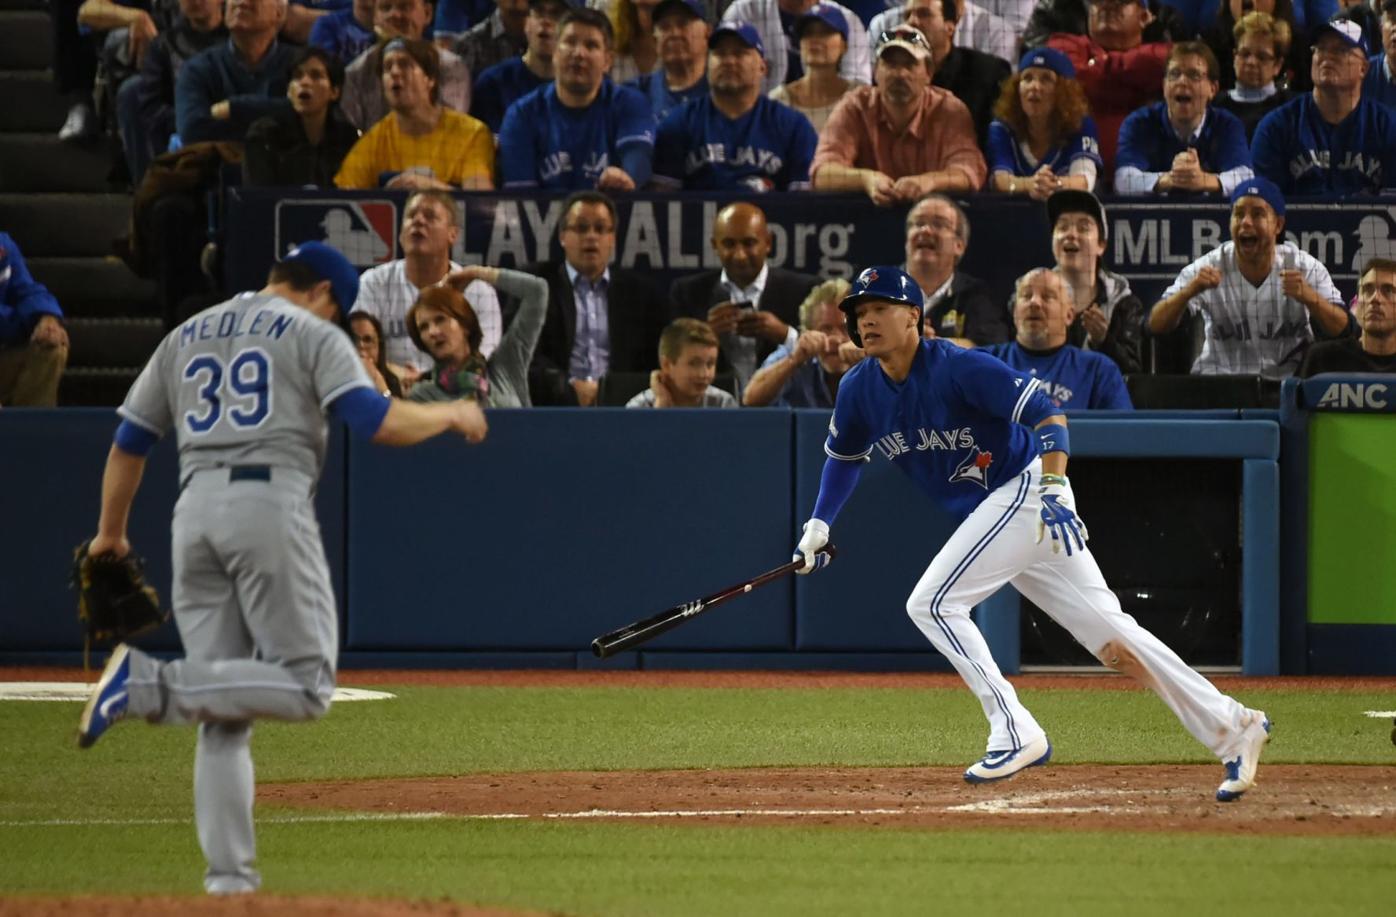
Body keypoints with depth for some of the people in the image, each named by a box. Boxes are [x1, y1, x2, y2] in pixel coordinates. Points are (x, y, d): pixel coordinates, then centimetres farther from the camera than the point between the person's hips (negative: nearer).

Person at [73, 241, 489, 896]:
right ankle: (151, 686, -22)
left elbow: (127, 444, 22)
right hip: (272, 504, -6)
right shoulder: (312, 334, 7)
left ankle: (228, 869, -2)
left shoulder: (186, 337, 22)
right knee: (305, 684, -5)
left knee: (225, 709, 8)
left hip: (194, 511, 6)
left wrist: (110, 535, 34)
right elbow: (380, 423, -6)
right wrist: (451, 416, 12)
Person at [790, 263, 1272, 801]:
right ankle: (1231, 728, 5)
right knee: (1104, 629, 4)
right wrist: (818, 527, 12)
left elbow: (1046, 413, -21)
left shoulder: (958, 369, -18)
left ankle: (1016, 734, -12)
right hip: (986, 515, 7)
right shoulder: (859, 391, 3)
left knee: (933, 603, -16)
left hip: (1024, 492, -7)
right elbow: (843, 455, 23)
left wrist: (1052, 488, -34)